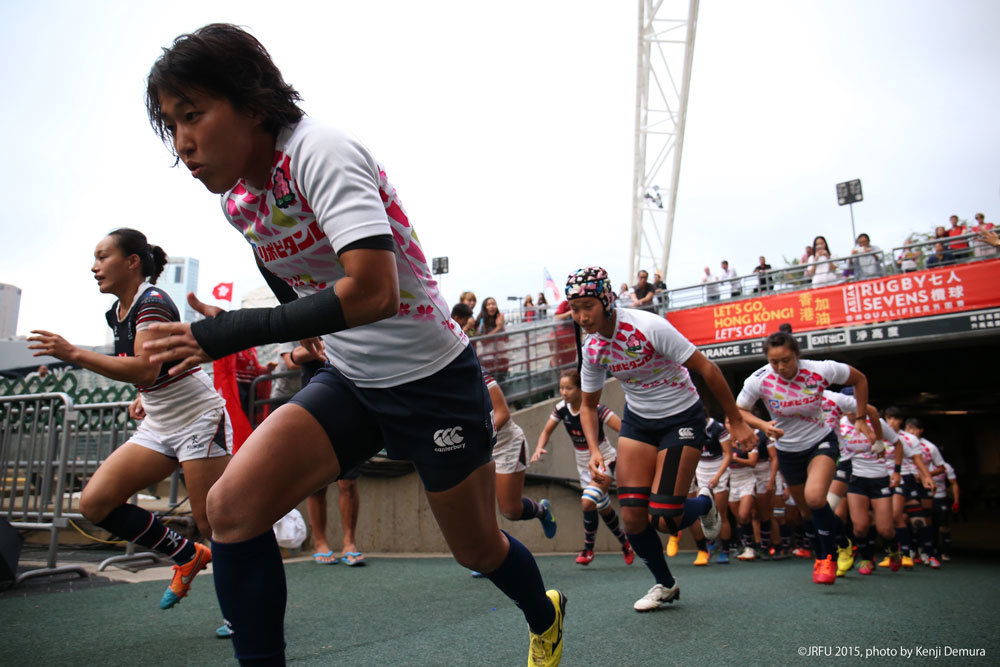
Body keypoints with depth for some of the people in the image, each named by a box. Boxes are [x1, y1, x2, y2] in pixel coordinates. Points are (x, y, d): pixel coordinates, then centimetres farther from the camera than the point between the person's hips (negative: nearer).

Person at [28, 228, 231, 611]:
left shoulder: (153, 301, -14)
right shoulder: (116, 315, 13)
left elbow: (146, 368, -27)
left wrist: (73, 354, -25)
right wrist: (143, 396, 8)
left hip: (198, 419, -9)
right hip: (158, 425, 9)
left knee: (212, 524, -8)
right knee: (94, 502, -3)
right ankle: (189, 556, 13)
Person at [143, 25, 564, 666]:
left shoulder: (319, 151, -22)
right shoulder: (236, 201, 1)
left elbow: (374, 292, -36)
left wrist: (232, 333, -30)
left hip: (433, 377, -6)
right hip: (349, 381, 6)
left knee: (478, 547, 12)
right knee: (232, 508, -14)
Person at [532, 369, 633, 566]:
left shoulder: (596, 409, -25)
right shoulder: (561, 409, -8)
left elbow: (625, 430, -28)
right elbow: (546, 431, 4)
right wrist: (539, 448, -16)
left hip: (605, 462, -6)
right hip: (583, 465, 6)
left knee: (588, 501, -24)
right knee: (603, 509, 13)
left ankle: (588, 549, 0)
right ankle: (625, 543, 37)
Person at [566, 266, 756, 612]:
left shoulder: (648, 326, -26)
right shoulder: (591, 349, -8)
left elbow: (706, 368, -18)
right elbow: (588, 405, 6)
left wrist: (737, 422, -14)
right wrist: (594, 450, -9)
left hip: (682, 418, -5)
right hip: (638, 421, 5)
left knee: (663, 519, -12)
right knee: (632, 517, -5)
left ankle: (704, 503, 24)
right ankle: (665, 584, 22)